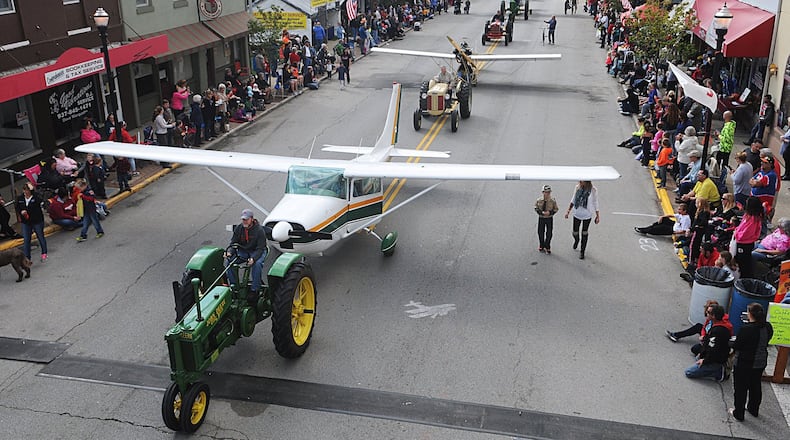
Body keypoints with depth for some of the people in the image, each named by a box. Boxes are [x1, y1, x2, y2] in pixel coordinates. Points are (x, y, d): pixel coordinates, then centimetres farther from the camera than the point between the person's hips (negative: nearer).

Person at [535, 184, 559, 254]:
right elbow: (536, 208, 0)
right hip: (541, 218, 1)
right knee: (540, 232, 11)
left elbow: (556, 209, -2)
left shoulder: (553, 201, -11)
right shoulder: (539, 200, -8)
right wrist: (541, 212, -18)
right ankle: (542, 247, 28)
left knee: (549, 233, 3)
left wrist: (550, 212, -19)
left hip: (549, 219, -1)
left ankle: (547, 247, 19)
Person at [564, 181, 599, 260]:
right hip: (577, 214, 3)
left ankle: (582, 251, 26)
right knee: (575, 232, 12)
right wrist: (568, 210, 6)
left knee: (584, 233, 10)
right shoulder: (577, 187, -8)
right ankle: (576, 240, 49)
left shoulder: (593, 190, -16)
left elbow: (595, 203, -5)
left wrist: (598, 215, -2)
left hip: (587, 215, -2)